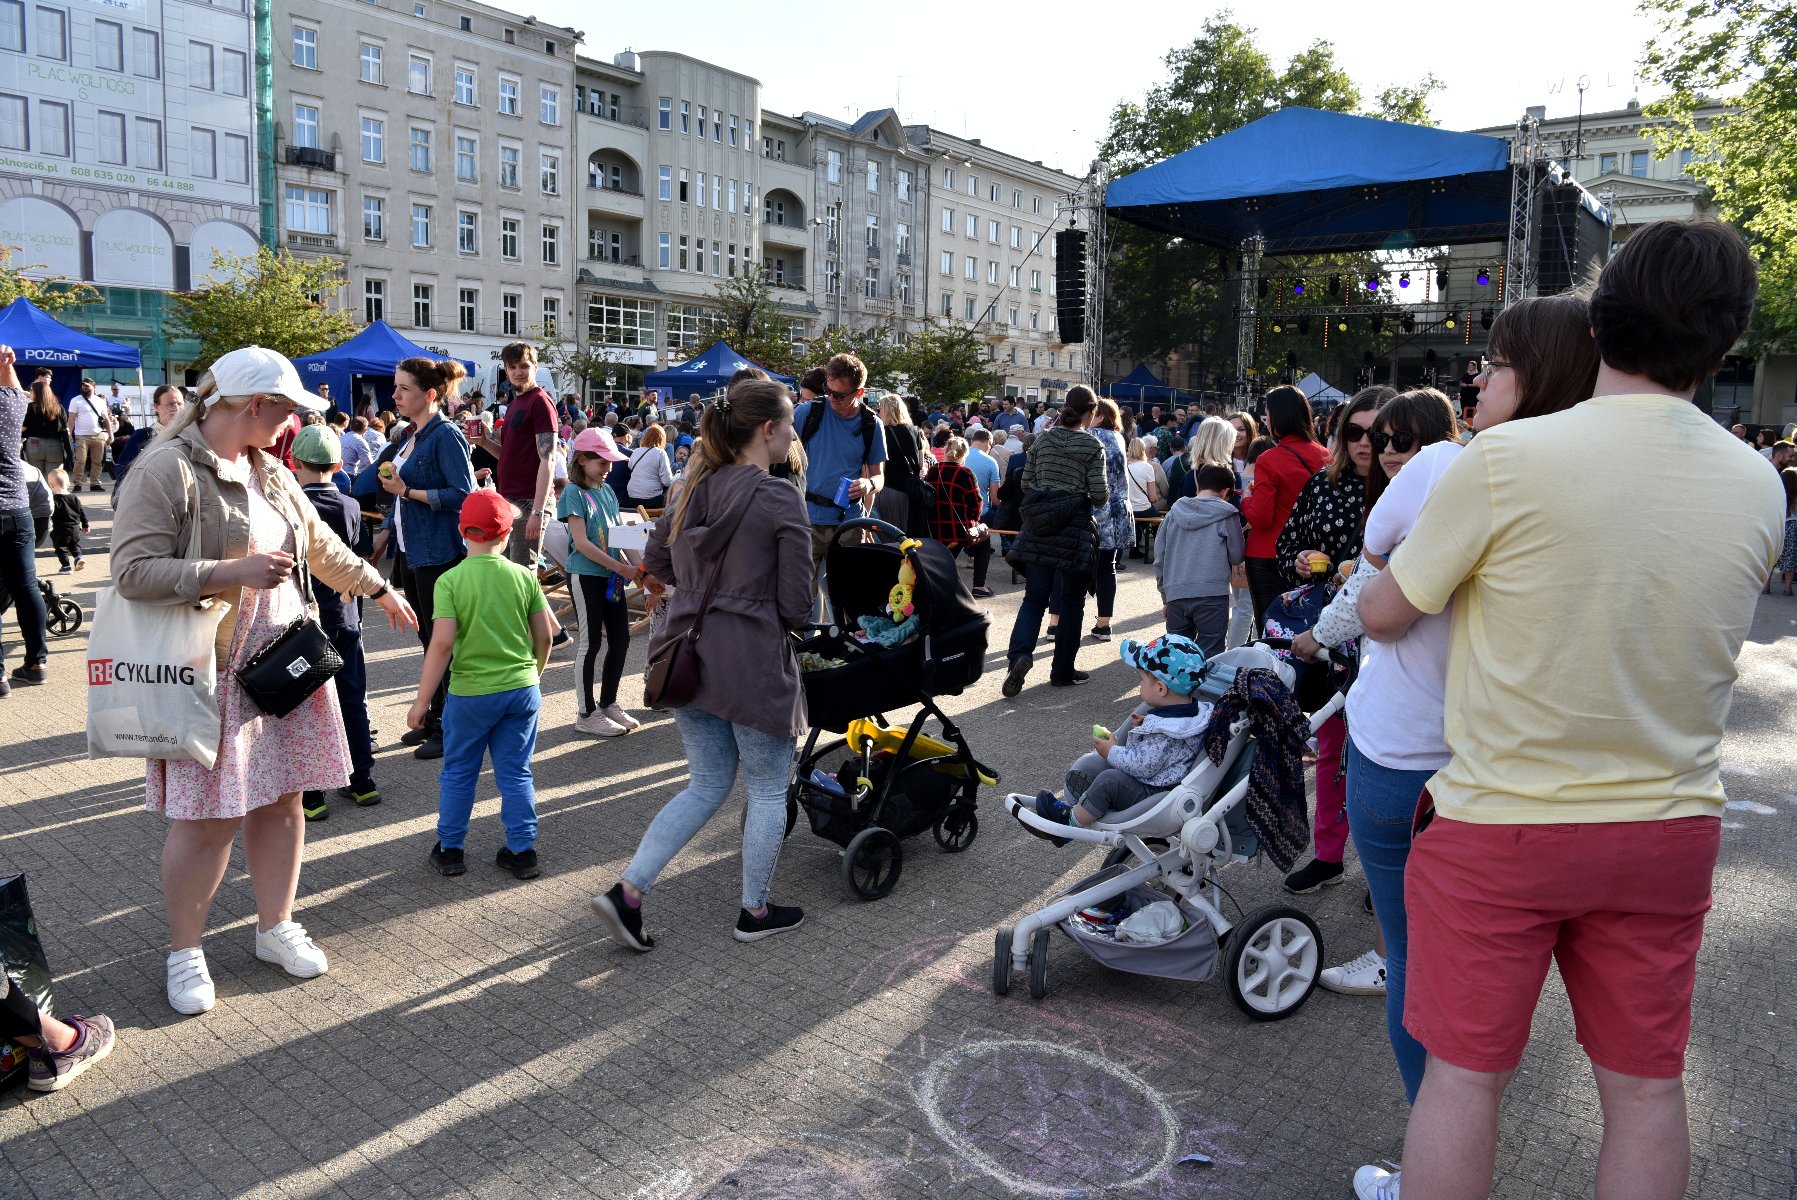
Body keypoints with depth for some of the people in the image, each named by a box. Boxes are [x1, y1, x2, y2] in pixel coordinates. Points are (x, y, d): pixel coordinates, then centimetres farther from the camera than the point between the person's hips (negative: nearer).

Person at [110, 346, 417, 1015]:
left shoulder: (267, 470, 12)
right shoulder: (165, 470, -13)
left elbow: (320, 544, 25)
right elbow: (133, 572, -19)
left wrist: (379, 589, 31)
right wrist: (235, 571, -24)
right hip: (212, 674, -7)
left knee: (281, 799, 11)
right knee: (207, 818, -1)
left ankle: (275, 927, 28)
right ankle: (184, 952, 19)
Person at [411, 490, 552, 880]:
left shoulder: (450, 580, -11)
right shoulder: (524, 576, -2)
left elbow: (442, 643, -16)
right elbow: (545, 635, 1)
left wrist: (422, 701, -9)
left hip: (471, 693, -2)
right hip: (522, 690, 2)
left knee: (458, 774, 15)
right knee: (516, 774, 13)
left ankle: (450, 850, 26)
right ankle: (522, 851, 17)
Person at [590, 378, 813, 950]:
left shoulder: (698, 486, 5)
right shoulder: (780, 498, -15)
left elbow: (655, 560, 16)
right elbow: (796, 603, -13)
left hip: (691, 658, 7)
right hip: (754, 662, -7)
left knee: (708, 786, 20)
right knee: (767, 791, 13)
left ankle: (627, 892, 12)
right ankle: (755, 912, 27)